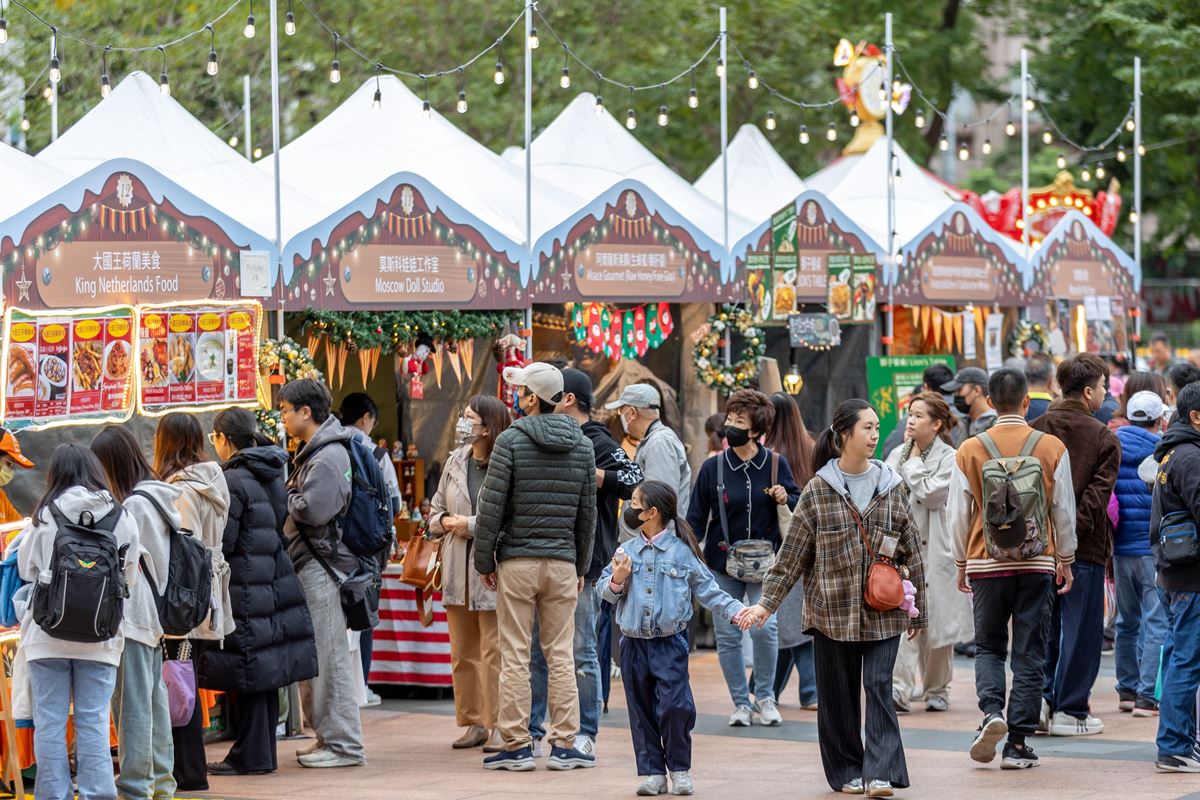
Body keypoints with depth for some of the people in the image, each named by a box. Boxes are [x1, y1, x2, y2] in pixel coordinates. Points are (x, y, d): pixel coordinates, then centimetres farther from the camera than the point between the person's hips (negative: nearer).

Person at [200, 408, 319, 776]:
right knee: (267, 672, 12)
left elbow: (221, 542, -16)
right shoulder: (274, 476, 11)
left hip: (245, 589, -8)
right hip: (277, 584, 8)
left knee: (247, 673, -4)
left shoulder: (233, 481, -15)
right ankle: (263, 752, 17)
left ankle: (251, 756, -1)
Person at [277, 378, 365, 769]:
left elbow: (312, 509, -23)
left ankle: (344, 744, -5)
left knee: (328, 656, -8)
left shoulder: (329, 457, -15)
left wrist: (283, 496, -8)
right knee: (311, 656, 14)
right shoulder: (311, 452, 18)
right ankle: (327, 736, 21)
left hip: (321, 567, -11)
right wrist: (287, 495, 3)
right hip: (307, 564, 11)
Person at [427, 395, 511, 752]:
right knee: (462, 653, 11)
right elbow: (435, 512, 20)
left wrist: (473, 525, -15)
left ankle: (497, 726, 1)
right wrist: (447, 522, -1)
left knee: (494, 652, -5)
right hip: (458, 571, 7)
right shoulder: (455, 462, 12)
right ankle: (473, 723, 20)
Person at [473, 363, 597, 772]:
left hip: (517, 560, -3)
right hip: (562, 563, 4)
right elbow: (587, 513, 10)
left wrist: (484, 561, 0)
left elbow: (492, 506, -8)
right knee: (561, 655, 6)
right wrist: (581, 566, 18)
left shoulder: (511, 441, -7)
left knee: (515, 657, 0)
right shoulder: (582, 446, 7)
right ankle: (564, 745, 5)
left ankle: (517, 745, 1)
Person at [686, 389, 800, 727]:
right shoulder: (713, 467, 0)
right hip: (722, 564, 1)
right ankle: (741, 702, 15)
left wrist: (785, 500, -12)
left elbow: (798, 505, 11)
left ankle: (765, 696, 7)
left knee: (764, 627, -13)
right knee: (727, 635, 1)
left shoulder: (776, 464, -1)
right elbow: (696, 518, 4)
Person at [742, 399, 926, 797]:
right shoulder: (818, 491, -1)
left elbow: (911, 550, 9)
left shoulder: (891, 485, 5)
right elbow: (792, 555, 2)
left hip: (883, 610, 0)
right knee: (839, 693, 6)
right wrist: (766, 603, -3)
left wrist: (917, 607, 10)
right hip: (833, 609, 0)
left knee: (879, 686, -8)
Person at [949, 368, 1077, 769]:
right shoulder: (1052, 448, -4)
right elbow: (1064, 511, 1)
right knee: (1029, 654, 5)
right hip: (1037, 564, 0)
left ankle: (992, 710, -10)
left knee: (988, 646, 15)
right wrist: (1065, 560, 14)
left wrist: (961, 563, 15)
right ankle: (1018, 743, 2)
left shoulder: (970, 450, -4)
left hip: (986, 565, 0)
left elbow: (958, 513, 1)